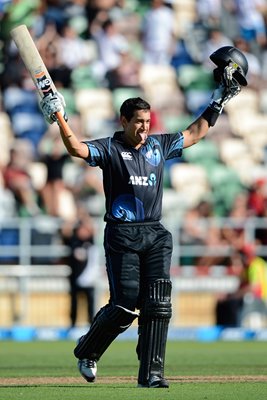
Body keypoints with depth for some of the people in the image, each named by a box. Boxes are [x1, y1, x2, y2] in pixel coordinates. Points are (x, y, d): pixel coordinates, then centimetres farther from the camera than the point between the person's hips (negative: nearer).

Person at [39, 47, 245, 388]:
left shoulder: (159, 145, 13)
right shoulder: (109, 149, -2)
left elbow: (195, 133, 26)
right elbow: (77, 148, -19)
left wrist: (218, 102, 24)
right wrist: (60, 121, -33)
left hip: (155, 235, 5)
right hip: (122, 236, -4)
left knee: (158, 305, -8)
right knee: (124, 305, -8)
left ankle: (151, 373, -8)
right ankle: (87, 351, 18)